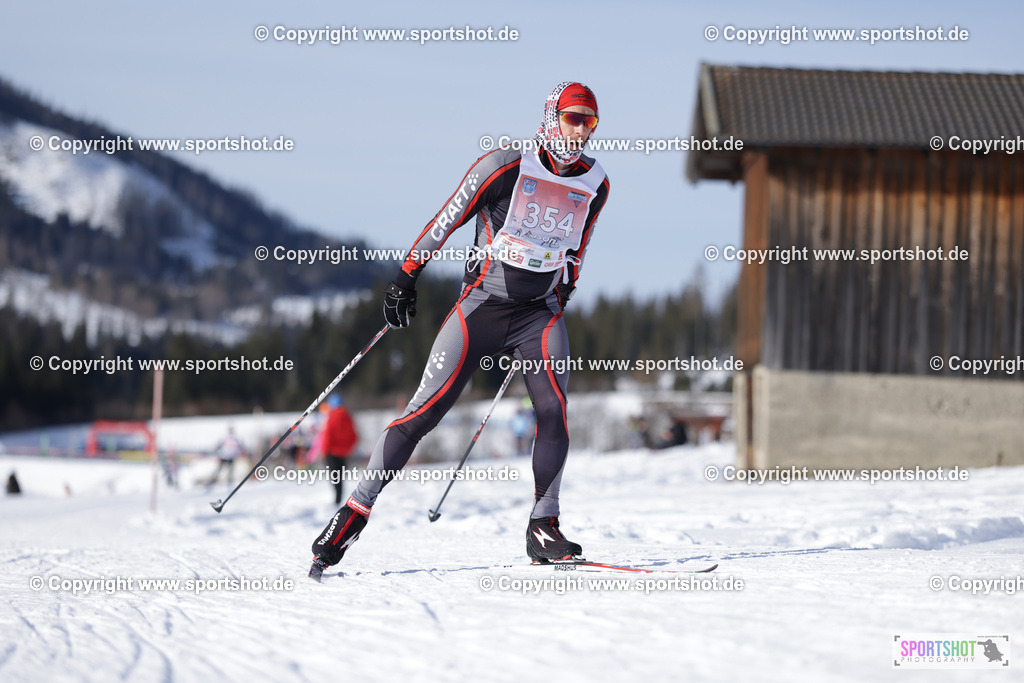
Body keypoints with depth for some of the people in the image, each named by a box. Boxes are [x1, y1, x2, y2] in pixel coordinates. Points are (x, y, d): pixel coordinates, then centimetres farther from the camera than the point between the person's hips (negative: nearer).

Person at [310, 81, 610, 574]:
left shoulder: (595, 183, 4)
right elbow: (447, 219, -5)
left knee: (553, 409, -18)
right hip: (481, 305, -3)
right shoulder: (508, 165, -12)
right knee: (425, 411, -8)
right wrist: (407, 276, -4)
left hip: (539, 312, 3)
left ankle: (543, 529, -8)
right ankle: (356, 511, -1)